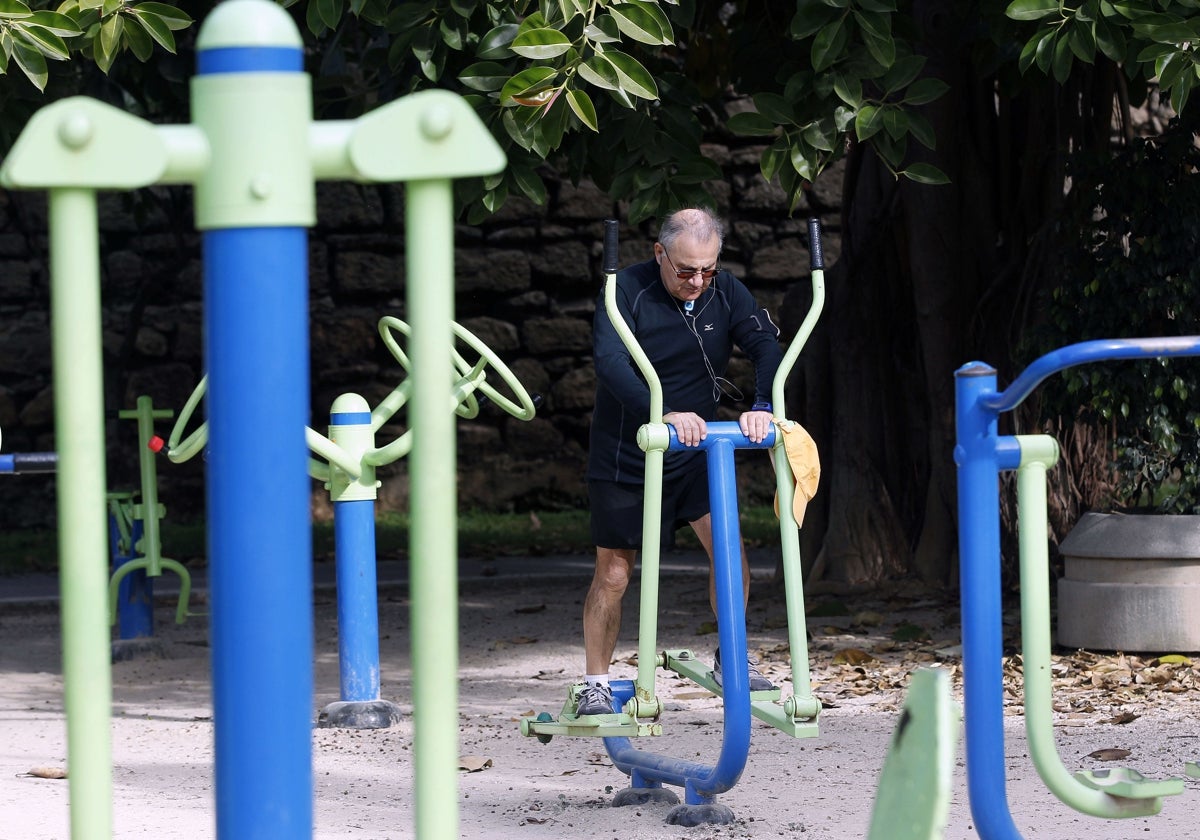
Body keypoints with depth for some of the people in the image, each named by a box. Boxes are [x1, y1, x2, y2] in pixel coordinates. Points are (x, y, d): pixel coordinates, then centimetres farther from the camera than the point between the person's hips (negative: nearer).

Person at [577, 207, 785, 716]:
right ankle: (595, 685, 16)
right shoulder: (627, 290, -19)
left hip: (695, 453, 3)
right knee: (613, 574, 2)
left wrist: (762, 406, -38)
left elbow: (765, 344, -18)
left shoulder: (725, 292, -6)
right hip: (625, 455, -3)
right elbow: (610, 362, -32)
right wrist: (664, 414, -46)